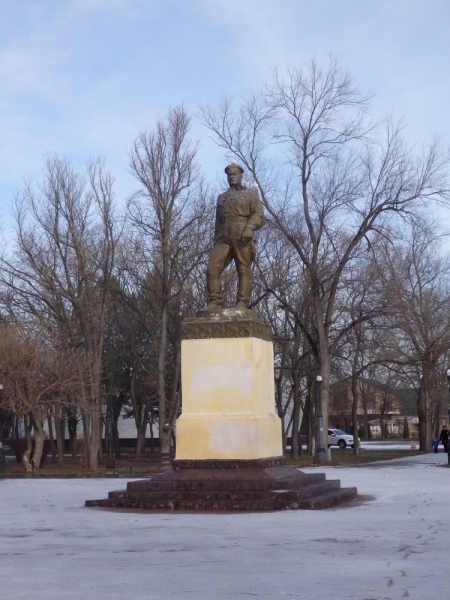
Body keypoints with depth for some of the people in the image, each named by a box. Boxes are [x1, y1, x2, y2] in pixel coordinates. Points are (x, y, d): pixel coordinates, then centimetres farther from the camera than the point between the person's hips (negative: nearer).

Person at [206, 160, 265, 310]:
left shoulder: (250, 194, 14)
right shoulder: (221, 197, 30)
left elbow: (259, 215, 1)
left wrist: (249, 228, -18)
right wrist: (216, 240, 17)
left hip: (242, 239, -4)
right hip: (223, 239, 4)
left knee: (244, 271, -8)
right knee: (212, 269, -12)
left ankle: (242, 304, -10)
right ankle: (215, 302, -12)